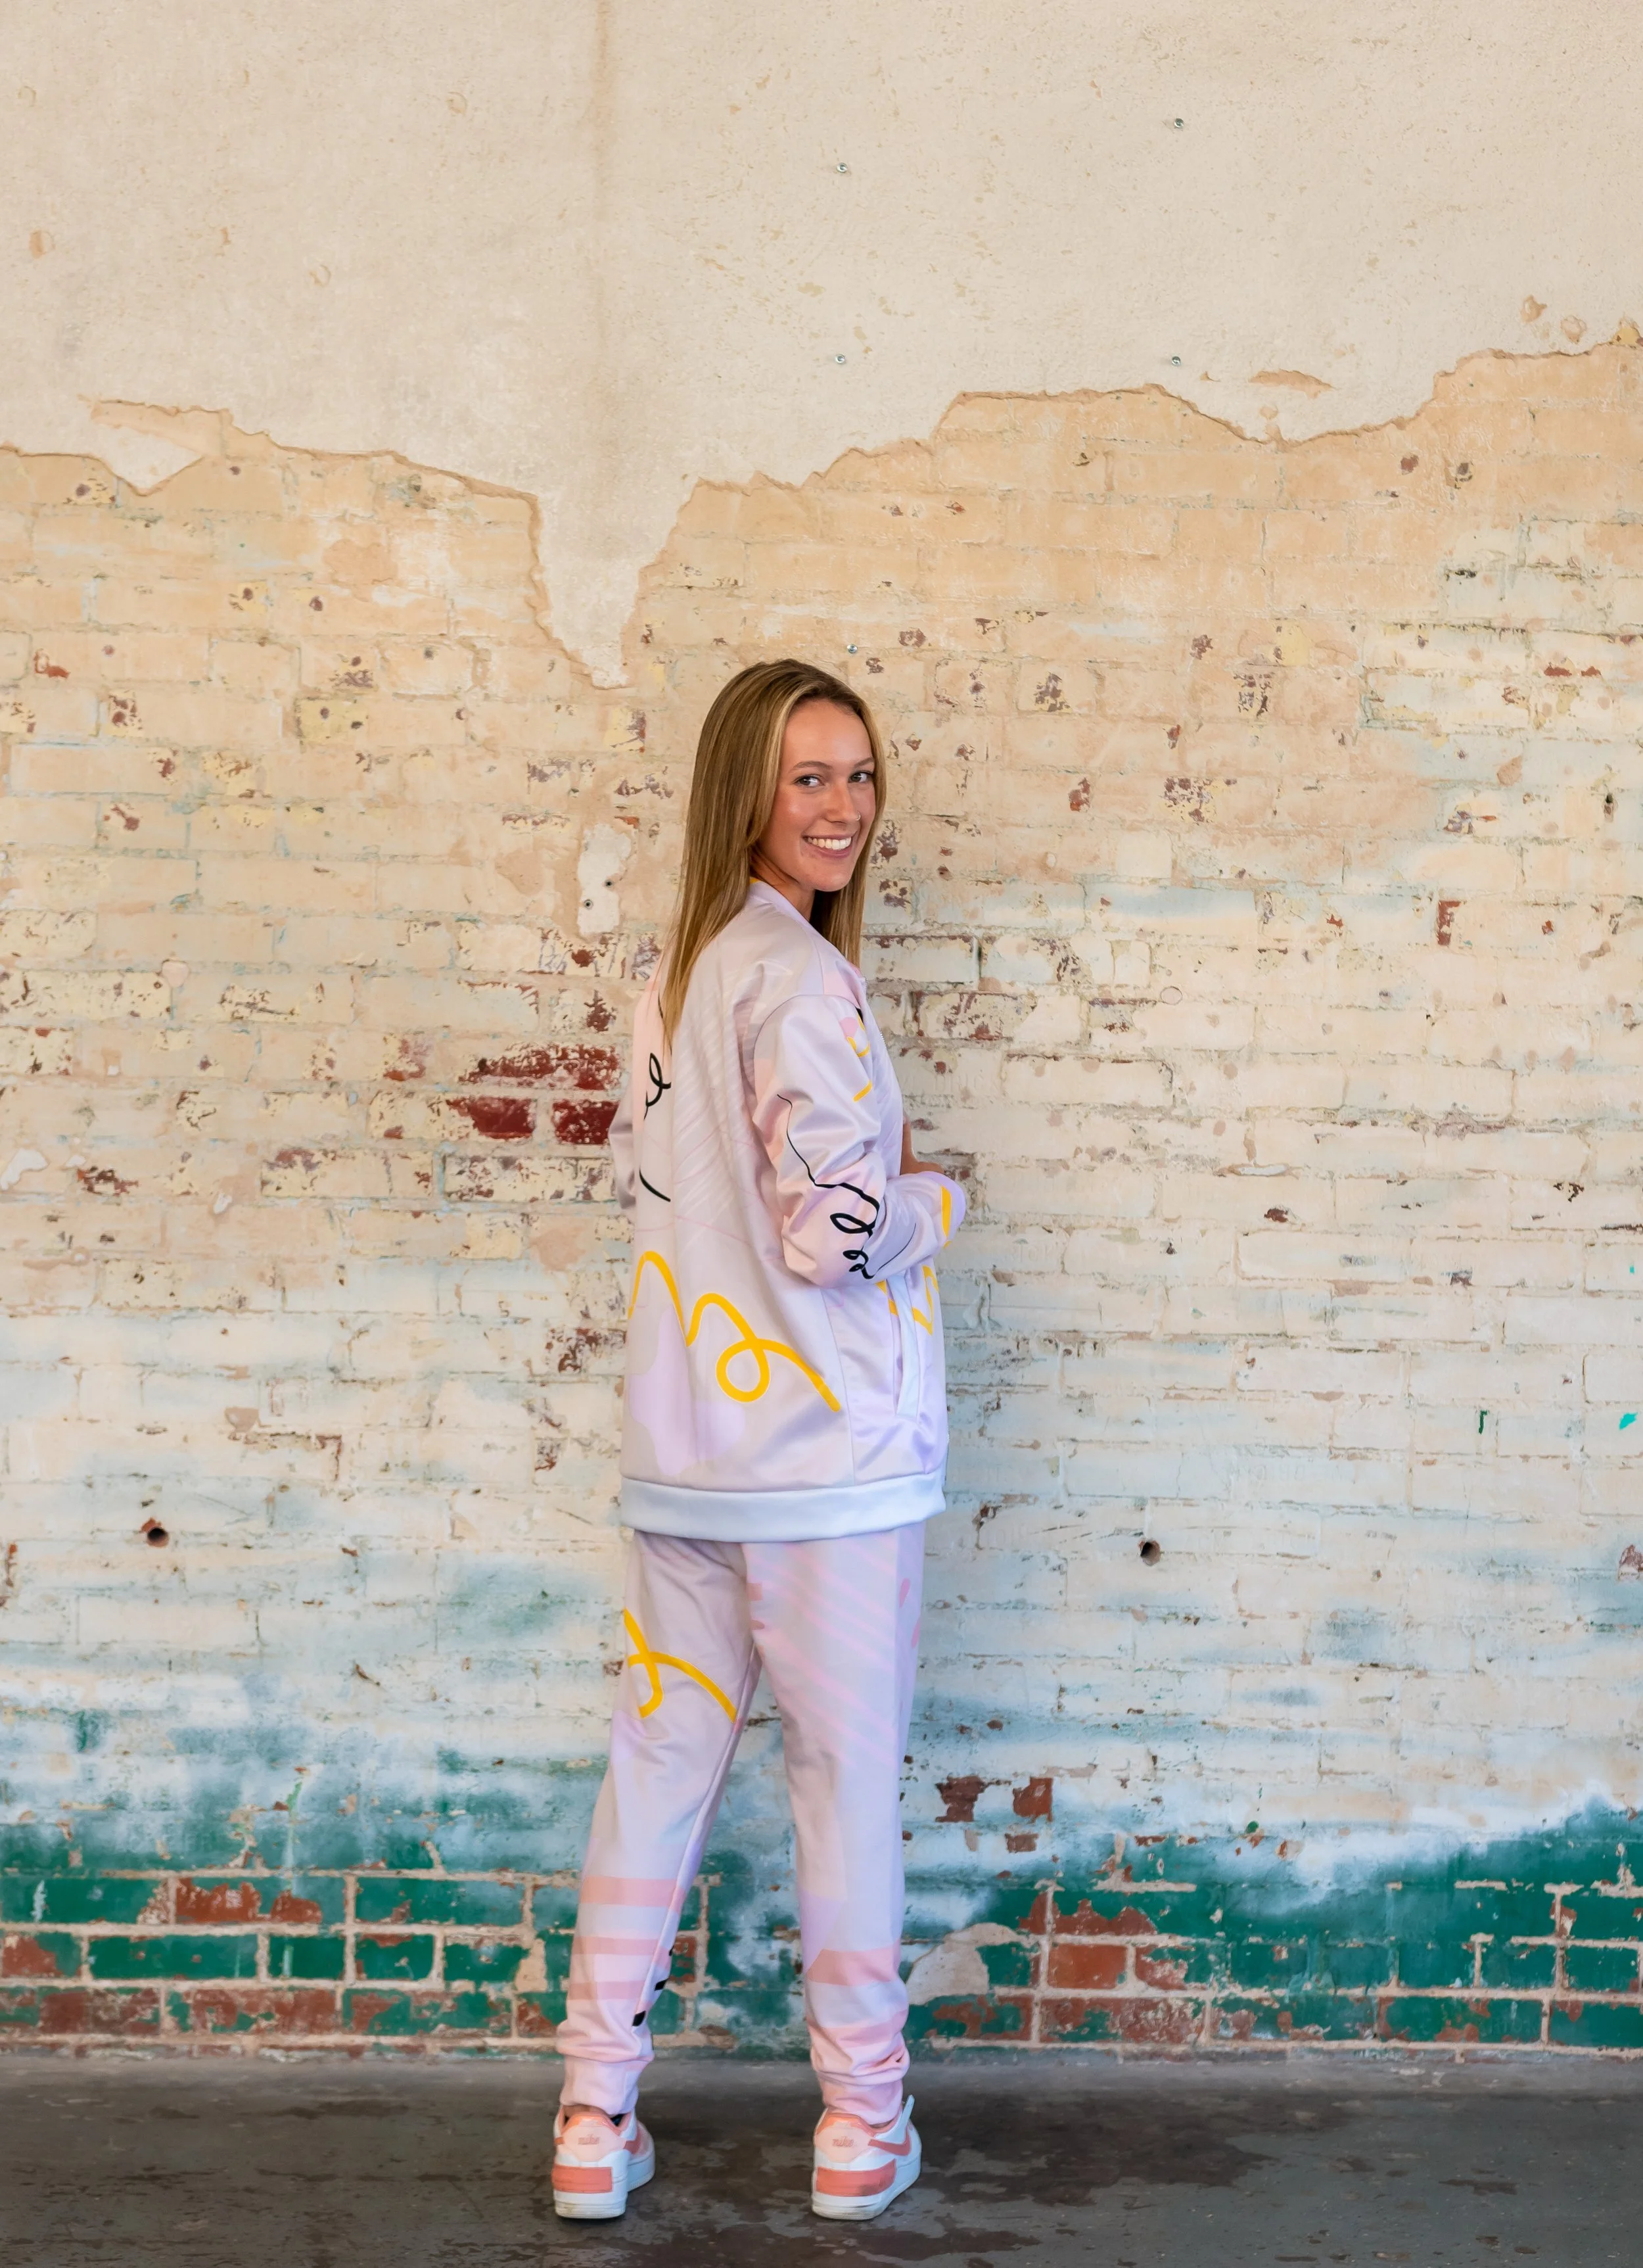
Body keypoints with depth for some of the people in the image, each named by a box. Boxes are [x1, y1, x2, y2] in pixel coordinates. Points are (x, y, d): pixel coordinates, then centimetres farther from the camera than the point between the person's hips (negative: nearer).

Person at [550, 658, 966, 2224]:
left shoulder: (674, 970, 10)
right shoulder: (802, 977, -16)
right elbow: (837, 1232, -21)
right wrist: (936, 1196, 0)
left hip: (680, 1447, 7)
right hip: (826, 1453, -7)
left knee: (660, 1759, 12)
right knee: (849, 1775, 6)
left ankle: (594, 2124, 20)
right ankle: (860, 2128, 21)